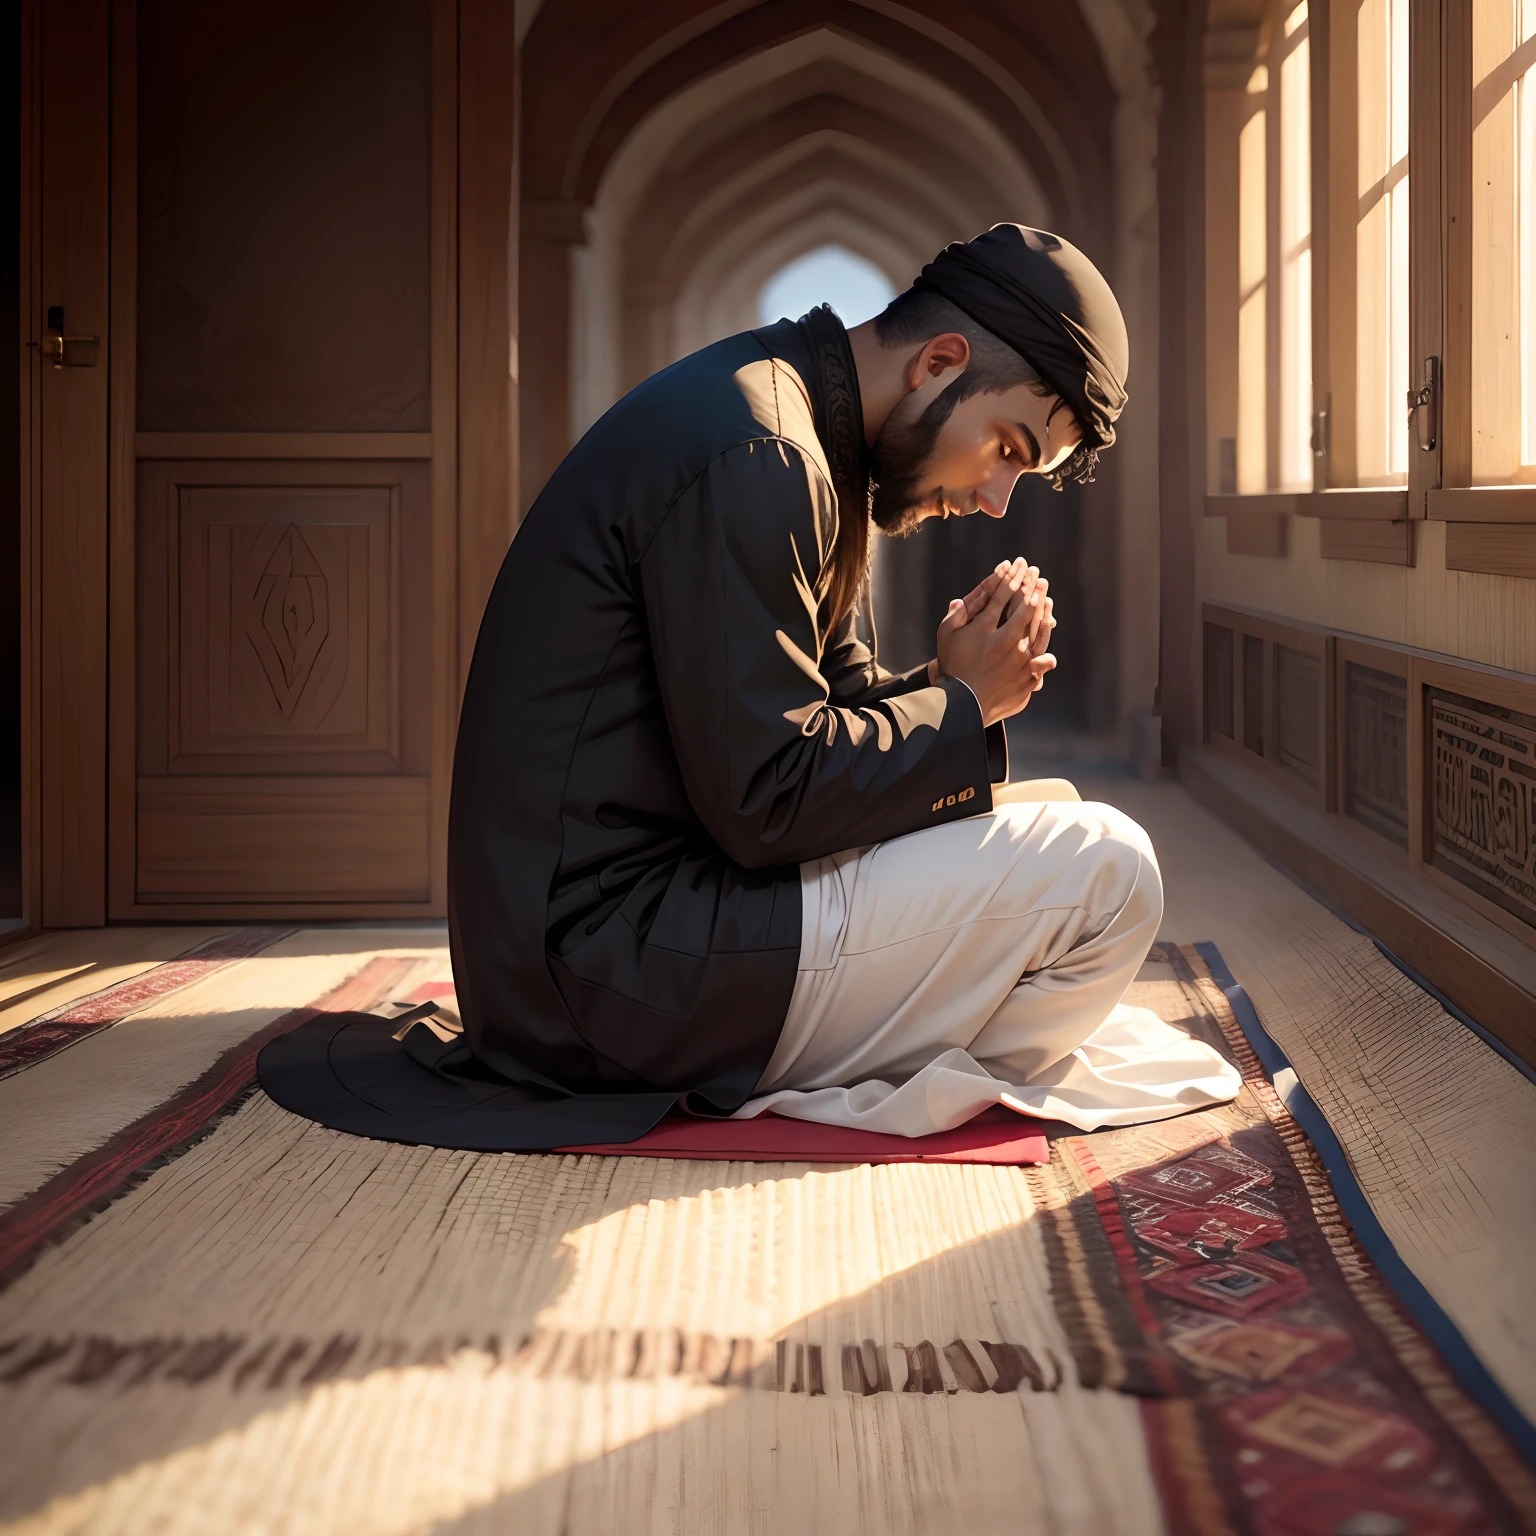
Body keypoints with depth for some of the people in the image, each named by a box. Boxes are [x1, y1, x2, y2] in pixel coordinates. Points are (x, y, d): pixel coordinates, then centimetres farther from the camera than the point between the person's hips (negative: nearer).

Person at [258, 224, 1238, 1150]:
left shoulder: (801, 441, 15)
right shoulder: (751, 455, -20)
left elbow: (825, 702, 18)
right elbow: (768, 797, -23)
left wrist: (949, 684, -2)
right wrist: (963, 702, -9)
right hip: (624, 951, -11)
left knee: (1050, 818, 20)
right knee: (1105, 870, -14)